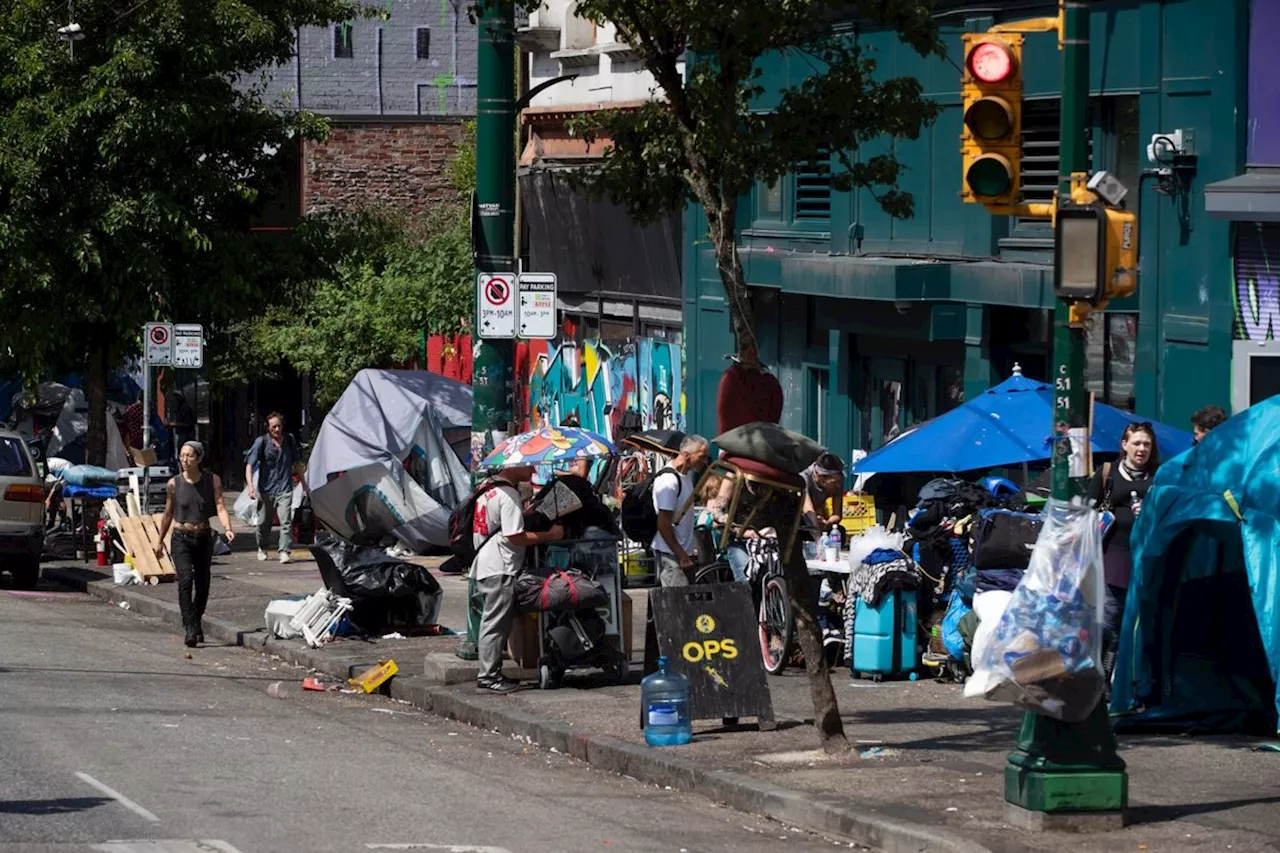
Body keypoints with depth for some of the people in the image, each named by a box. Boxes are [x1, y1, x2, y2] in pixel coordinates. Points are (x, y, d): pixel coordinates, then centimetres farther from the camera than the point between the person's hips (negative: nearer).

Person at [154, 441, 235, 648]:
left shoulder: (213, 481, -3)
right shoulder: (174, 483, -4)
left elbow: (220, 506, -12)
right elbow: (168, 514, 8)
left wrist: (227, 528, -29)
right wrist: (160, 540, 15)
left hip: (204, 538, 2)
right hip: (181, 538, -2)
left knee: (202, 584, 10)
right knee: (185, 580, -18)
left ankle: (196, 622, 33)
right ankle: (190, 629, -21)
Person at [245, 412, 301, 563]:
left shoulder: (289, 441, 7)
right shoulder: (261, 442, -3)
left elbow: (296, 463, 21)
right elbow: (250, 465, -9)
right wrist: (250, 486, -22)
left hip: (284, 488, 1)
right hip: (266, 489, -1)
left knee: (286, 521, -14)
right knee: (264, 523, 10)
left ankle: (285, 551, -13)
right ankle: (262, 548, 32)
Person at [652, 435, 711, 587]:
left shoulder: (688, 474, 10)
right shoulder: (669, 480, -19)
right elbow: (663, 524, -20)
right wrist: (681, 555, -21)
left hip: (683, 551, 10)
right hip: (671, 553, -10)